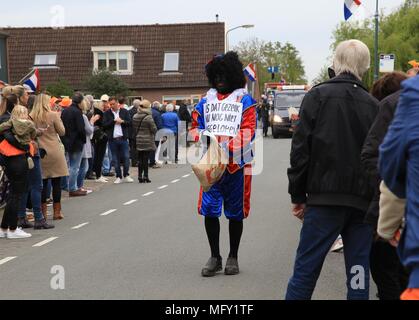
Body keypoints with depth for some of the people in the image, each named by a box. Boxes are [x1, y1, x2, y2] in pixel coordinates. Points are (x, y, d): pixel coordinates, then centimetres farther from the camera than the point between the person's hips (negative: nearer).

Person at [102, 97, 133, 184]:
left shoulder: (124, 111, 6)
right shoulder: (107, 113, 4)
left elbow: (129, 123, 1)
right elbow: (104, 125, -6)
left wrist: (122, 121, -15)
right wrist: (114, 121, -13)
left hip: (123, 138, 0)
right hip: (112, 139, 0)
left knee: (126, 157, -1)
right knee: (116, 159, 5)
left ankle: (126, 175, 13)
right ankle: (119, 177, 13)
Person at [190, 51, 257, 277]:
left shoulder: (244, 100, -1)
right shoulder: (206, 100, 10)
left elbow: (248, 132, -11)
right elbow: (195, 127, 10)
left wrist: (227, 144, -26)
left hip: (237, 164, -3)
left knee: (235, 213, 7)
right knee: (209, 210, 0)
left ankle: (233, 257, 20)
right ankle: (215, 257, 14)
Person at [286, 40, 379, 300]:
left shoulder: (318, 96, -2)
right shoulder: (374, 105, 7)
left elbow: (301, 147, -5)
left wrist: (297, 195, 2)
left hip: (326, 198, -3)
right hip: (364, 200, 3)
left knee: (306, 268, 1)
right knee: (359, 269, 8)